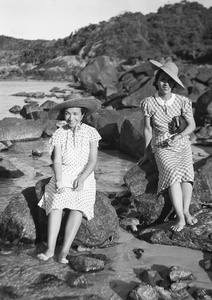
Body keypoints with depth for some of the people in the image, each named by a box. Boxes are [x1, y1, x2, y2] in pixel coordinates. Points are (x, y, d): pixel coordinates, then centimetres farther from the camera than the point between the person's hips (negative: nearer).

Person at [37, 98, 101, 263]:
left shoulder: (90, 132, -1)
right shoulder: (59, 134, 2)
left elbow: (93, 160, -6)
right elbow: (57, 160, -4)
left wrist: (82, 178, -20)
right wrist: (58, 181, -20)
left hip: (84, 174, -1)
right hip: (63, 174, 1)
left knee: (79, 206, -27)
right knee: (56, 203, -26)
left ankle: (65, 251, -34)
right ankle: (50, 249, -33)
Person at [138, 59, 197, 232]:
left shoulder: (183, 101, -6)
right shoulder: (148, 103, -6)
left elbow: (192, 125, 2)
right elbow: (148, 129, 1)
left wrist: (179, 135, -16)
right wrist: (147, 153, 8)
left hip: (182, 145, 2)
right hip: (162, 148, -2)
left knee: (186, 171, -25)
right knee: (173, 173, -26)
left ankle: (186, 211, -23)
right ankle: (180, 217, -29)